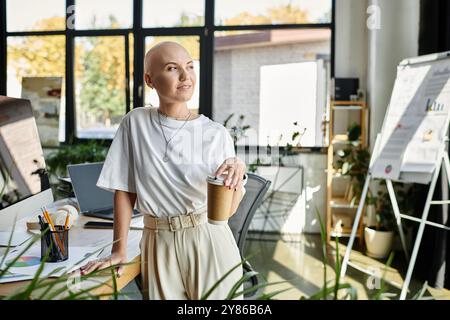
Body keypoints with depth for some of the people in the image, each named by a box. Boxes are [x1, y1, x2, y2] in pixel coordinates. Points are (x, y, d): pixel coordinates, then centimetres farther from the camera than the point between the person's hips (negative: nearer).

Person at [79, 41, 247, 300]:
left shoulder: (217, 134, -3)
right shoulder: (136, 122, 0)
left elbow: (229, 209, -2)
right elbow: (124, 189, 2)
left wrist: (238, 176, -22)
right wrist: (119, 250, -1)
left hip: (209, 243, 0)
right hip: (159, 245, 0)